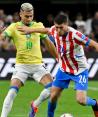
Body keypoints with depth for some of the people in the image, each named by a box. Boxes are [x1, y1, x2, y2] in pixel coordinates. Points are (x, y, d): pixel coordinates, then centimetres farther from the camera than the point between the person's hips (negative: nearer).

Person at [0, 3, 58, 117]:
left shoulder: (39, 26, 4)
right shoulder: (14, 27, -3)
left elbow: (48, 43, 15)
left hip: (37, 65, 2)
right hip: (21, 66, -2)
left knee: (52, 87, -14)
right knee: (12, 92, -18)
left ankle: (35, 105, 12)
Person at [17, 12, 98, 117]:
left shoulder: (74, 35, -31)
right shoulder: (54, 30, -12)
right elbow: (47, 30, 14)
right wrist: (31, 30, 21)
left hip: (80, 70, -5)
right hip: (64, 69, 5)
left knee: (81, 100, -15)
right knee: (53, 95, 4)